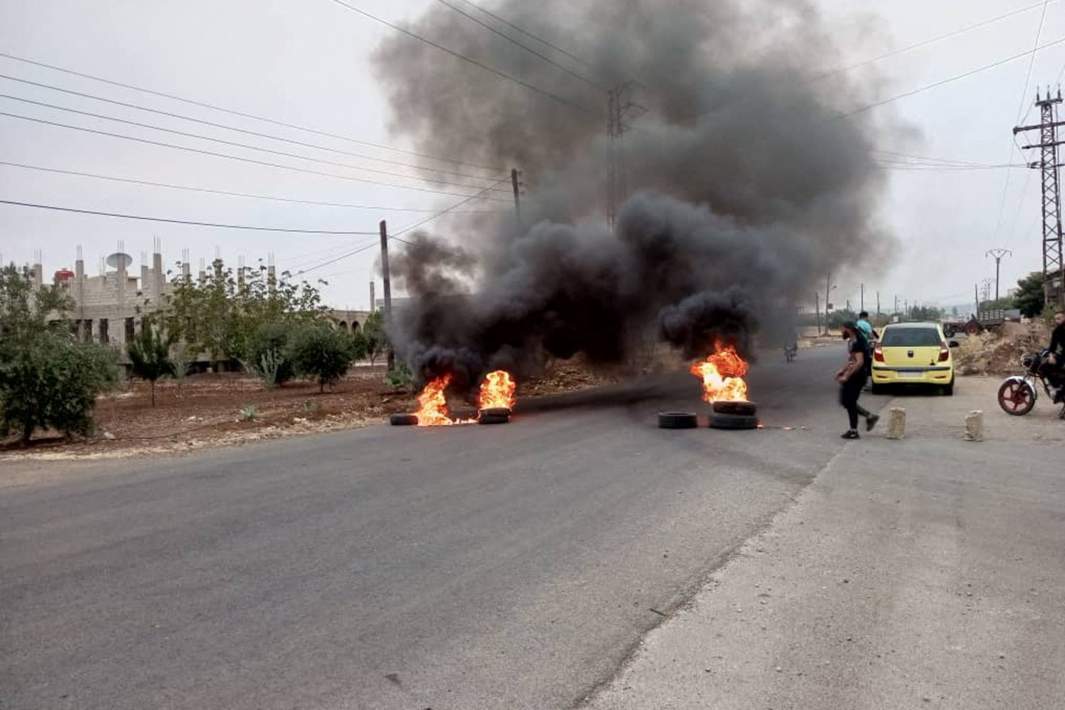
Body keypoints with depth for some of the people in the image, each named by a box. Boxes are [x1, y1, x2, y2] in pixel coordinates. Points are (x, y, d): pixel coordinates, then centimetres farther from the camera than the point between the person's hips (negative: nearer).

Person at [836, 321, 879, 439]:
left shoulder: (857, 343, -19)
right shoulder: (851, 341, 13)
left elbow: (859, 362, -27)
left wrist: (846, 376, -25)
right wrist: (842, 370, 17)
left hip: (857, 376, -10)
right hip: (853, 375, 10)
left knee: (849, 403, -3)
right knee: (846, 401, 13)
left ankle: (853, 431, 6)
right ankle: (870, 416, 20)